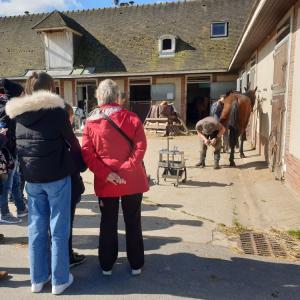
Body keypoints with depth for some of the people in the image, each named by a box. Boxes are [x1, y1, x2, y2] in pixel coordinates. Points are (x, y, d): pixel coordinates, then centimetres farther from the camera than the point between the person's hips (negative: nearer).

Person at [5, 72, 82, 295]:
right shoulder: (56, 110, -9)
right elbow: (71, 139, -1)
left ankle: (38, 278, 28)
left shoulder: (19, 113, 6)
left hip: (31, 177, 5)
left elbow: (18, 145, 10)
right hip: (56, 175, -5)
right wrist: (80, 158, 16)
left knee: (36, 228, 15)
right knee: (59, 229, 6)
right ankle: (59, 280, 18)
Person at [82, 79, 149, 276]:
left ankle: (107, 265, 28)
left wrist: (106, 174, -11)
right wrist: (127, 169, -16)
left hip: (105, 182, 1)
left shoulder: (91, 122, -3)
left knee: (108, 223, 16)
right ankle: (136, 264, 25)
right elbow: (140, 146, -14)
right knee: (133, 222, 13)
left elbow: (87, 153, -9)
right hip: (132, 180, -1)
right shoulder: (130, 117, -6)